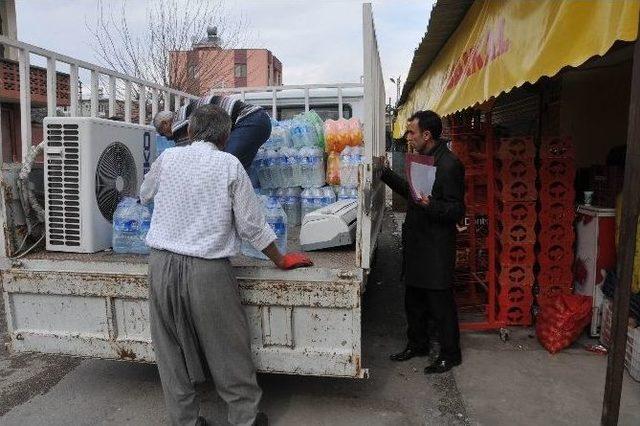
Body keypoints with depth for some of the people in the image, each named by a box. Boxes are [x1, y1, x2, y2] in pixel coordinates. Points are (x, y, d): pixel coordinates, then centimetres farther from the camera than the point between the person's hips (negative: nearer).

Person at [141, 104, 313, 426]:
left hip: (162, 264, 3)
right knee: (228, 350, 11)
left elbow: (144, 196, 25)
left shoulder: (168, 157, 6)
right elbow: (252, 224, -1)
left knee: (171, 351, 16)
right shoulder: (230, 165, -2)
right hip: (207, 270, -3)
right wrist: (280, 260, 11)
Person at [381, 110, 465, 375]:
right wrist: (386, 173, 16)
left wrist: (430, 205, -35)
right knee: (413, 299, 19)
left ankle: (450, 354, 23)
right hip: (416, 243, 9)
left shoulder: (449, 165, -18)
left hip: (436, 247, -9)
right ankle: (417, 345, 37)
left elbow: (457, 210, -19)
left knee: (440, 303, 5)